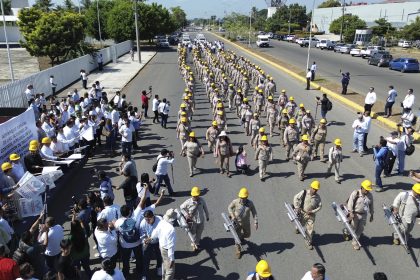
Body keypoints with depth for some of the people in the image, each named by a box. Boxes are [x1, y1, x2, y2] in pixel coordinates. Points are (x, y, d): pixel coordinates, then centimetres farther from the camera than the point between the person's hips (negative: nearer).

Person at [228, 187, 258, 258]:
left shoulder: (250, 203, -17)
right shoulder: (235, 201, -20)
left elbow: (254, 213, -8)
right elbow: (229, 207, -3)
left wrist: (256, 222, -12)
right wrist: (232, 215, -16)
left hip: (246, 223, 2)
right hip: (237, 223, -2)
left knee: (247, 235, 21)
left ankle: (242, 236, 57)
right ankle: (238, 251, 28)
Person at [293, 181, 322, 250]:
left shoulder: (317, 197, -8)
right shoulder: (304, 193, -16)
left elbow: (320, 206, -1)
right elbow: (296, 198, -12)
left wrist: (312, 211, -13)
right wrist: (297, 207, -19)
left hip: (311, 215, 1)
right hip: (302, 213, -1)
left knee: (310, 229, 1)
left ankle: (309, 243, 18)